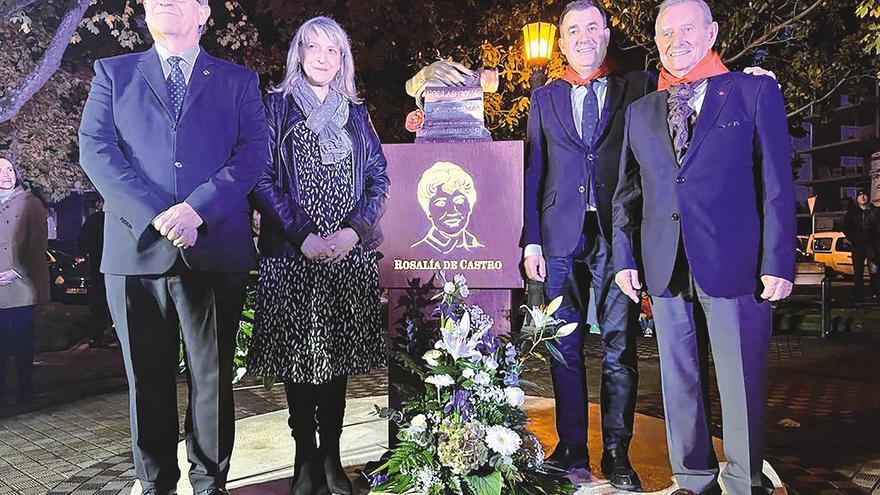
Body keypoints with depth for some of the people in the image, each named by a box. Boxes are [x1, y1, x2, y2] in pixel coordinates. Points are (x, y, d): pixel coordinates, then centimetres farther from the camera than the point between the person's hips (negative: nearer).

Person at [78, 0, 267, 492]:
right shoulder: (114, 73, 15)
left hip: (215, 250, -1)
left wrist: (197, 209, -15)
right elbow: (96, 149, 2)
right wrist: (155, 216, -13)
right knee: (147, 378, 10)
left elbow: (254, 152, -1)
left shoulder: (239, 80, 12)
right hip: (136, 249, 1)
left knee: (213, 377, 7)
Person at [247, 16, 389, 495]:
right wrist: (302, 235, -12)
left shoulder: (356, 112, 15)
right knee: (298, 352, 2)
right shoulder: (276, 105, 6)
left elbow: (378, 177, 10)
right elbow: (262, 178, -2)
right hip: (292, 253, -2)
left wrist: (355, 229, -6)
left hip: (350, 252, 3)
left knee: (338, 353, 5)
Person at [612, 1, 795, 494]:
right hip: (665, 268, 4)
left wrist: (779, 262, -7)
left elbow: (777, 183, 0)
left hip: (735, 264, -3)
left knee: (742, 383, 3)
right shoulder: (641, 112, 15)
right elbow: (627, 192, 14)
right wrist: (625, 258, 6)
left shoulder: (756, 92, 5)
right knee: (680, 381, 10)